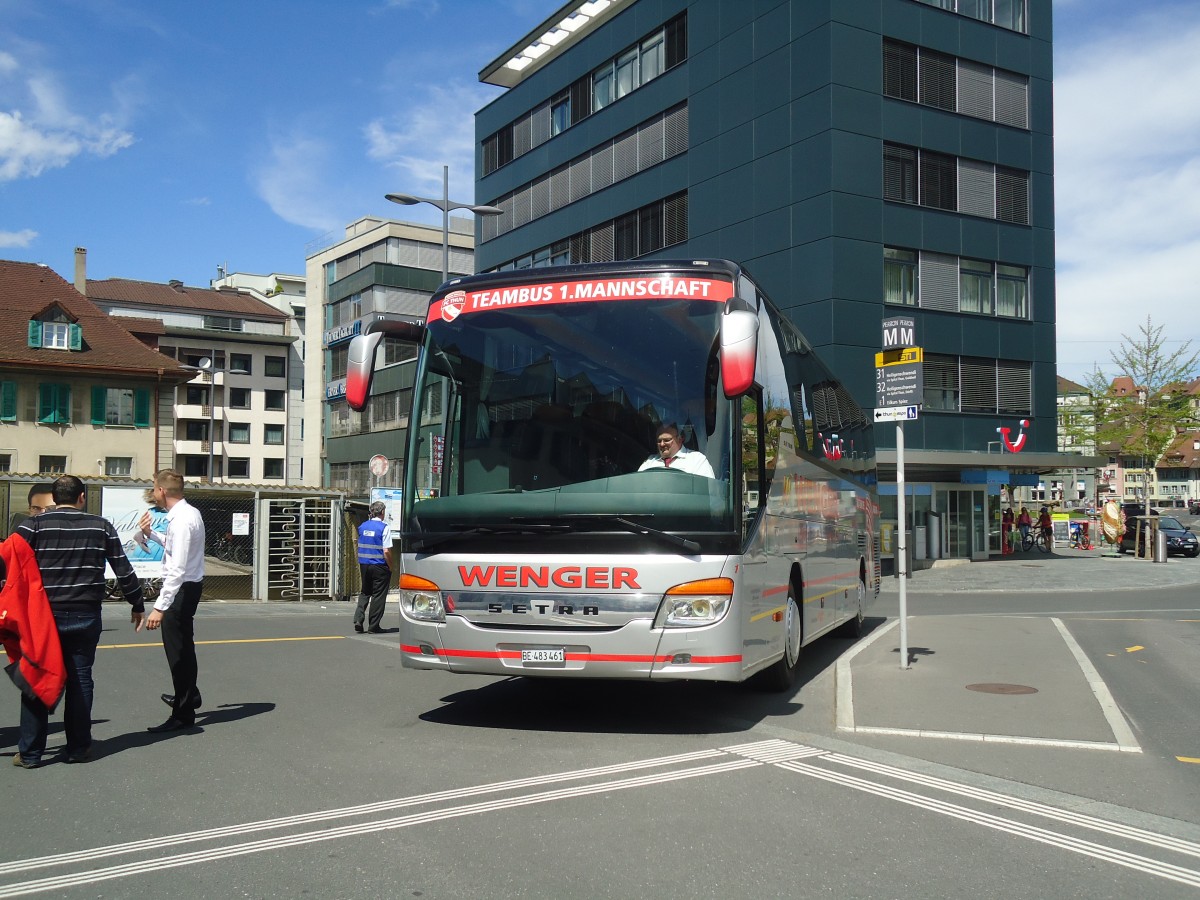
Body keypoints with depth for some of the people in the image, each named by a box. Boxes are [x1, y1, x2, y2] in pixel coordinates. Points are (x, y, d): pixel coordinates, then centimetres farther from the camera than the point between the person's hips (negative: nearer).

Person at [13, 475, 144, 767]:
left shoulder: (34, 525, -2)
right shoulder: (101, 527, 3)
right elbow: (123, 570, 6)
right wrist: (137, 605, 17)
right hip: (86, 617, 1)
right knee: (80, 680, 11)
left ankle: (29, 753, 12)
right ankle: (78, 748, 15)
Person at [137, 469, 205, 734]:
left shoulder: (181, 520, -25)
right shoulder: (189, 512, 6)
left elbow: (177, 569, -30)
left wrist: (160, 607, -31)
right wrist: (150, 533, 14)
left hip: (181, 588, -11)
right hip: (190, 586, 11)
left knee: (177, 649, -1)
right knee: (184, 645, 26)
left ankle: (183, 714, 9)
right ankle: (188, 695, 45)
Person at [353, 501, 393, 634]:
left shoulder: (362, 526, 6)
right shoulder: (384, 527, -12)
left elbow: (359, 547, 12)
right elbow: (386, 551, -15)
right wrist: (391, 567, -5)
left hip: (364, 564, 5)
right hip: (379, 566, -5)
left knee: (365, 592, 20)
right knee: (378, 595, 5)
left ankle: (358, 619, 6)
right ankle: (373, 626, 8)